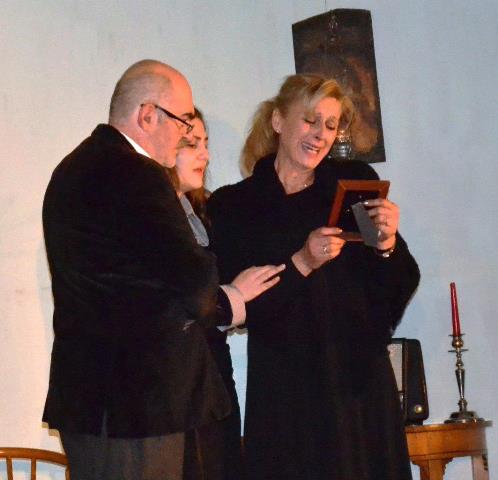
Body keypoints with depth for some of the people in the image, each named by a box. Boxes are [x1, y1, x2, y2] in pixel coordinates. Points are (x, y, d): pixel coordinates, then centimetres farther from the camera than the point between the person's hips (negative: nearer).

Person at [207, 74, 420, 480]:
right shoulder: (233, 205, 2)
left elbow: (401, 287, 7)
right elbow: (239, 305, -6)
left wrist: (387, 244, -13)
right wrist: (302, 263, -17)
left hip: (361, 381, 2)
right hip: (286, 390, -2)